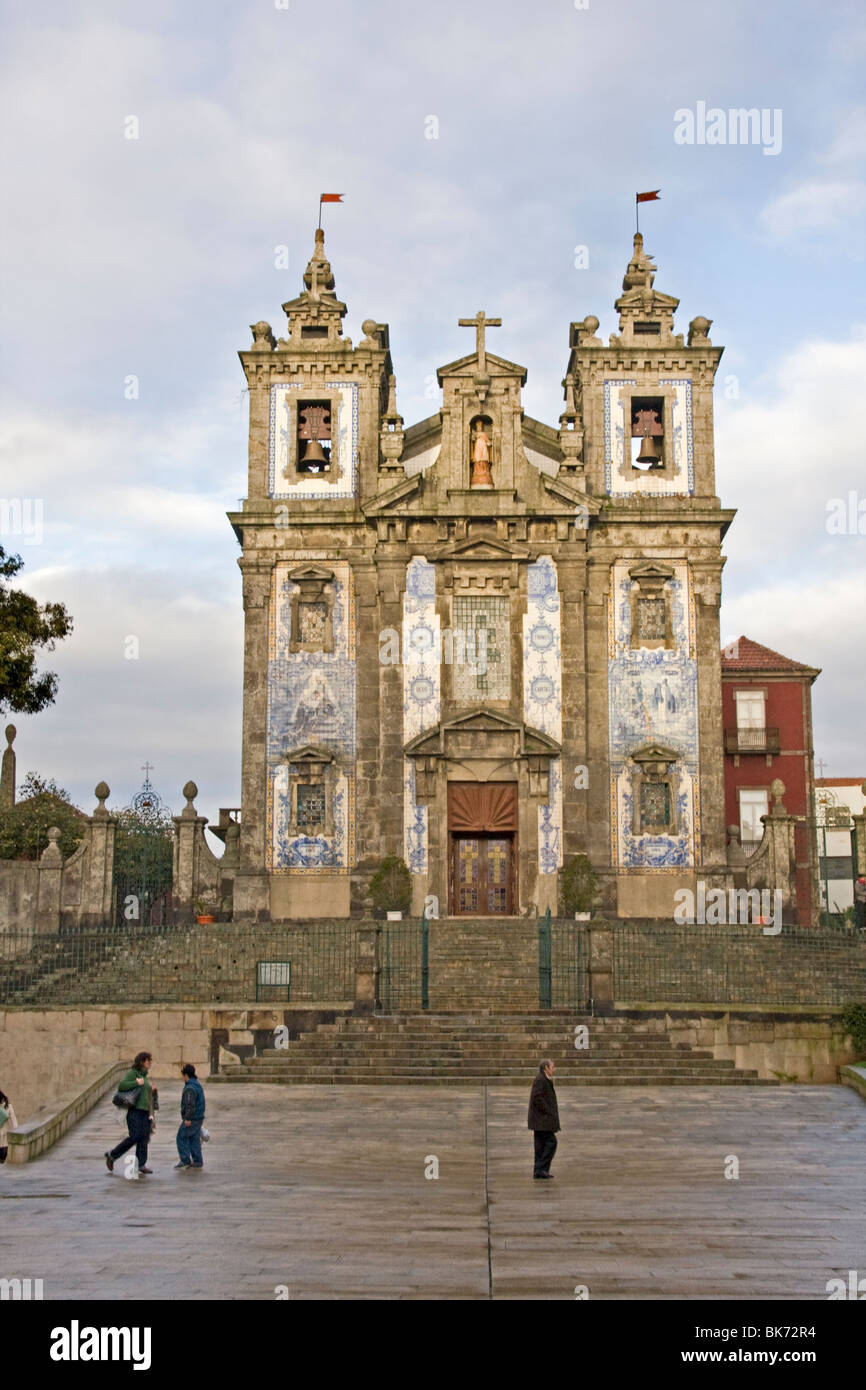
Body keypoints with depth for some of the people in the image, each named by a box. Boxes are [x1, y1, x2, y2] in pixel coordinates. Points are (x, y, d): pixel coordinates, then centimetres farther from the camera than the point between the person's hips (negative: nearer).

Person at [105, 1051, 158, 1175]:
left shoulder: (144, 1075, 19)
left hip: (145, 1111, 8)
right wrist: (137, 1083, -18)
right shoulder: (132, 1073, -6)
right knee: (135, 1136, -13)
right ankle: (112, 1155, 3)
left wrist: (151, 1090, 13)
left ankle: (141, 1164, 1)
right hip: (134, 1110, -8)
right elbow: (121, 1086, -20)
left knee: (144, 1137, 0)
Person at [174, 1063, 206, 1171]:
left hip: (192, 1118, -10)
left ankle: (185, 1160, -3)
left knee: (182, 1137, -2)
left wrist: (188, 1118, -22)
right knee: (195, 1139, 11)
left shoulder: (190, 1088, -19)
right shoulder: (198, 1084, 14)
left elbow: (190, 1104, -24)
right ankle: (197, 1161, 11)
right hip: (199, 1117, 10)